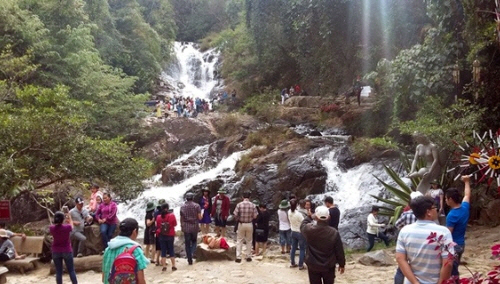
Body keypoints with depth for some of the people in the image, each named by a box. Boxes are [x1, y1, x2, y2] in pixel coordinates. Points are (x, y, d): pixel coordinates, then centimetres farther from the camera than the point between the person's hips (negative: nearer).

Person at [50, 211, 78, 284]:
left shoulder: (51, 228, -12)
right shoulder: (67, 227, -17)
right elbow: (71, 226, 7)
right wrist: (70, 218, 23)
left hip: (56, 252, 2)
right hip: (67, 251, -2)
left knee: (58, 272, 7)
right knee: (71, 270, 8)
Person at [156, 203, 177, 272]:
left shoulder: (158, 217, -5)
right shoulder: (172, 215, -10)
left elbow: (157, 226, 5)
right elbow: (175, 224, 0)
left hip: (161, 236, 1)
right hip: (170, 235, -1)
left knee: (163, 251, 6)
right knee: (171, 250, 8)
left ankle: (164, 266, 5)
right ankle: (173, 266, 9)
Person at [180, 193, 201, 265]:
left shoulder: (182, 207, 0)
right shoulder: (197, 206, -5)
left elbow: (181, 218, 3)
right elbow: (199, 217, -9)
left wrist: (181, 226, 15)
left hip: (186, 227, 1)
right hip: (194, 227, 0)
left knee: (187, 244, 8)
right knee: (194, 241, 19)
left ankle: (190, 260, 9)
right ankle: (192, 253, -6)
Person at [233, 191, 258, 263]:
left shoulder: (239, 204, -12)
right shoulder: (253, 205, -9)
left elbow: (235, 214, -11)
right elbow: (255, 216, -7)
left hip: (241, 224, -1)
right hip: (249, 224, 1)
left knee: (239, 241, 9)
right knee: (249, 241, 14)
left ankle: (238, 257, 5)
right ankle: (249, 257, 19)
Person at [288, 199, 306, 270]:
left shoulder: (289, 212, -8)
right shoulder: (298, 214, -28)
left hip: (293, 232, 6)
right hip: (300, 233, -6)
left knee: (293, 248, 17)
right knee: (302, 249, 6)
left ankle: (292, 263, 27)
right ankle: (301, 265, 11)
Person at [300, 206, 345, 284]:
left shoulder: (309, 230, -19)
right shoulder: (334, 233, -17)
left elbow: (303, 225, 9)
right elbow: (339, 251, -7)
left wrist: (310, 217, 17)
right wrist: (342, 264, 7)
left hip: (313, 266, 0)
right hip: (329, 266, 0)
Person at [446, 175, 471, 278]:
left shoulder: (452, 215, -24)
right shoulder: (465, 207, -1)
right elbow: (467, 195, 20)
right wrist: (467, 182, 33)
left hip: (453, 246, -9)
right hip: (461, 244, 9)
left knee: (451, 272, -1)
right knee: (454, 270, 19)